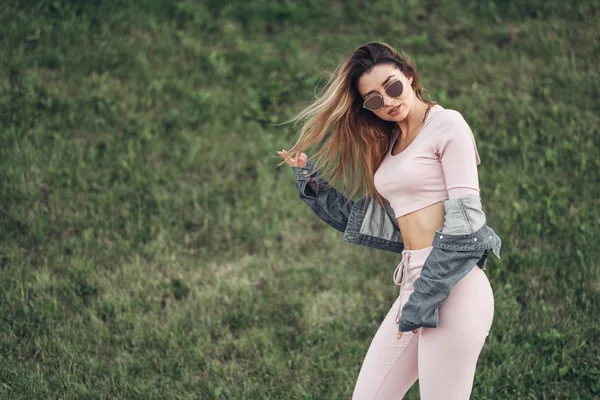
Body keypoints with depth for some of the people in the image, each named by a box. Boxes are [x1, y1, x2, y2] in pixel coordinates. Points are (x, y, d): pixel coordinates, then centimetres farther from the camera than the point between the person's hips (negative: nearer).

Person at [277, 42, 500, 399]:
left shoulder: (447, 124, -5)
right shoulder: (386, 143, 17)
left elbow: (465, 220, -12)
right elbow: (380, 222, 14)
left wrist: (427, 297, -16)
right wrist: (312, 183, 15)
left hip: (452, 287, -8)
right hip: (414, 284, 8)